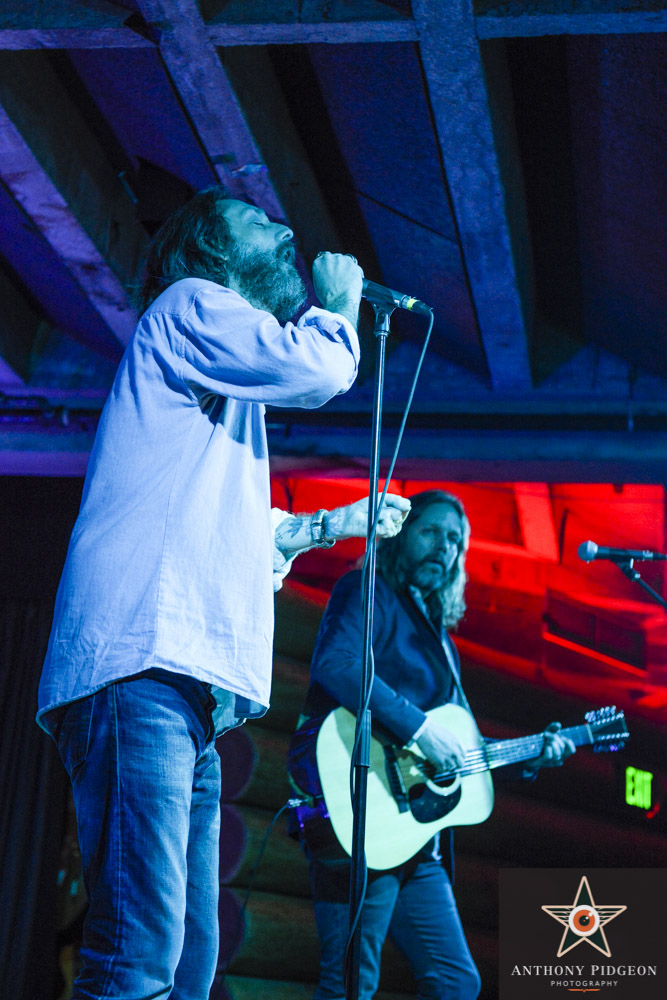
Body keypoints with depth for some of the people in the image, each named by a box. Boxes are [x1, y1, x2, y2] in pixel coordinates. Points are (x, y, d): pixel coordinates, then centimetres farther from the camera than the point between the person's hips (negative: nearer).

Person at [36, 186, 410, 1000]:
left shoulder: (222, 378, 32)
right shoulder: (188, 306, 5)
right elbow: (318, 369, -10)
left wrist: (342, 522, 43)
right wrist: (340, 299, 10)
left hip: (189, 695, 10)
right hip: (142, 666, -10)